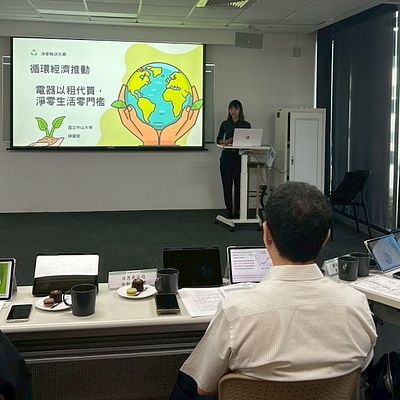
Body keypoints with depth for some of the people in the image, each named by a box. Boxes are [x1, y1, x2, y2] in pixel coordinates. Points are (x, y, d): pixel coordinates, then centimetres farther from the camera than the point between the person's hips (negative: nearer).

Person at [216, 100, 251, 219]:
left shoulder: (246, 125, 3)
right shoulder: (225, 124, 8)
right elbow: (218, 139, 9)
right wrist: (225, 141, -12)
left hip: (239, 157, -1)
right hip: (226, 156, 2)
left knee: (239, 185, -1)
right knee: (227, 185, 2)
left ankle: (237, 210, 8)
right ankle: (229, 210, 11)